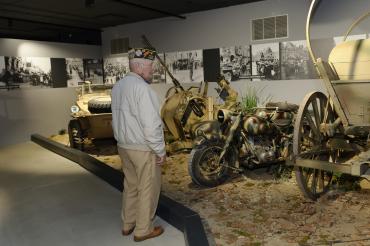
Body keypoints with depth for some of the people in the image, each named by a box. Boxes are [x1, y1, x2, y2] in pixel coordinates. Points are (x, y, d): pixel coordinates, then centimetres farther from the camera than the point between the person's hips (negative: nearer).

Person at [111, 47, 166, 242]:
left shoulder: (118, 86, 7)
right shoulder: (141, 87, -21)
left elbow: (117, 118, 11)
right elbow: (151, 124, -24)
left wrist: (123, 139, 16)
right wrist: (160, 150, -15)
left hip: (124, 146, 9)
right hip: (143, 149, -8)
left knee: (130, 186, 20)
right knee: (148, 189, 7)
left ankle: (128, 224, 32)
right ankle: (143, 230, 20)